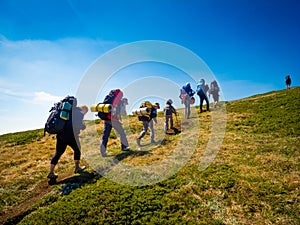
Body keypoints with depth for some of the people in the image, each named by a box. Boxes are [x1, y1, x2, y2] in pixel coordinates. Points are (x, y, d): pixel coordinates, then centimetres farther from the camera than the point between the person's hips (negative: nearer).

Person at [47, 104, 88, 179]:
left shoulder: (71, 111, 18)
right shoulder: (80, 113, -6)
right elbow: (78, 124, -20)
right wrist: (83, 126, -1)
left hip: (60, 133, 7)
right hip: (70, 135, -7)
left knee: (58, 153, 11)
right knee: (77, 150, 16)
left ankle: (51, 173, 12)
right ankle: (77, 168, 26)